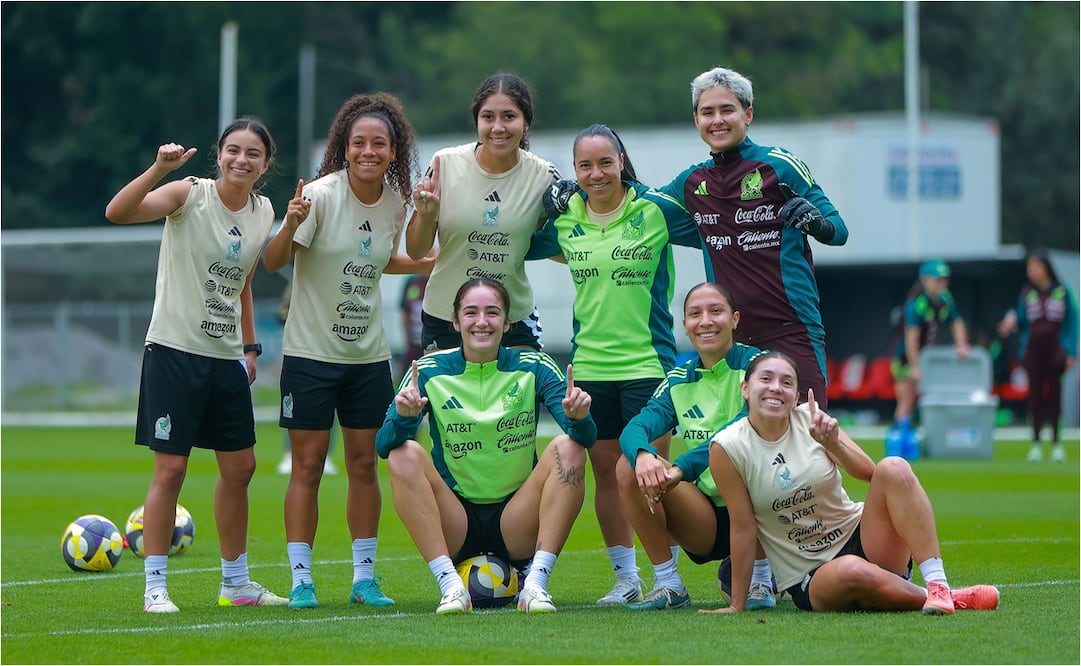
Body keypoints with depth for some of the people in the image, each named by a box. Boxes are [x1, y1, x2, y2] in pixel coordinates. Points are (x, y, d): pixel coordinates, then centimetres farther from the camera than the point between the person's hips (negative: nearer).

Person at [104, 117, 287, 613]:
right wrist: (159, 169, -38)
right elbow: (117, 212, -26)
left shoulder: (263, 213, 7)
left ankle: (236, 583, 23)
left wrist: (250, 347, 17)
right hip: (175, 349, -6)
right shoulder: (190, 195, -10)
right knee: (170, 469, -6)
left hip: (227, 358, 6)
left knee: (240, 467, 11)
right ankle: (155, 587, 1)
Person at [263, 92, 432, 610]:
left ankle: (364, 578, 14)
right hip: (311, 350, -4)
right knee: (307, 466, -3)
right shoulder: (321, 194, -14)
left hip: (369, 354, 4)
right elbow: (272, 263, -18)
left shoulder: (395, 202, 1)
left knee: (364, 465, 7)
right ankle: (301, 580, 2)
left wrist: (433, 264, 9)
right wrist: (291, 225, -36)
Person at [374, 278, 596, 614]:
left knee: (569, 449, -22)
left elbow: (586, 437, -12)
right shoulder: (430, 371, -2)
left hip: (518, 527, 0)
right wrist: (403, 416, -35)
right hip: (454, 526, 0)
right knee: (403, 455, -23)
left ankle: (536, 583, -28)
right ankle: (450, 586, -30)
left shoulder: (533, 367, -1)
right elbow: (384, 445, -13)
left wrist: (578, 417, -36)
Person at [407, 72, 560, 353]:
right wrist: (426, 214, -21)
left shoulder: (543, 176, -6)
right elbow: (415, 251, -3)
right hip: (444, 317, 0)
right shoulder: (445, 164, -9)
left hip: (515, 319, 0)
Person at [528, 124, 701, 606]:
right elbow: (523, 249, 22)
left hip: (648, 362, -4)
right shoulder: (564, 221, 4)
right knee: (605, 472, 8)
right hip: (590, 363, 4)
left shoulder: (656, 211, -7)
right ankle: (625, 578, 18)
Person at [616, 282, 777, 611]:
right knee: (629, 466, -17)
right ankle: (668, 584, -9)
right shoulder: (679, 381, 9)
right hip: (706, 522, 4)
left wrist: (682, 468, -35)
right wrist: (643, 454, -34)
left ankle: (760, 581, -15)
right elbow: (635, 427, -9)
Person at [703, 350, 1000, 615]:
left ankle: (938, 584, -33)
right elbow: (743, 528, -5)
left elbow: (869, 473, -9)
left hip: (859, 540, 3)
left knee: (894, 468, -25)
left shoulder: (810, 419, -2)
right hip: (809, 580, -3)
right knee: (851, 571, -40)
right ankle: (952, 600, -23)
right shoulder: (728, 447, -9)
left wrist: (833, 444, -27)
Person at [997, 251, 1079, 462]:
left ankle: (1056, 442, 5)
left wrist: (1071, 352, -3)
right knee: (1035, 394, 2)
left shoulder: (1062, 292, 0)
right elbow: (1021, 322, 11)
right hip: (1032, 348, 2)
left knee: (1054, 393, 0)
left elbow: (1072, 321, 2)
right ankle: (1036, 443, 6)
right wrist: (1012, 319, -12)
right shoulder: (1027, 293, 6)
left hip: (1055, 349, -2)